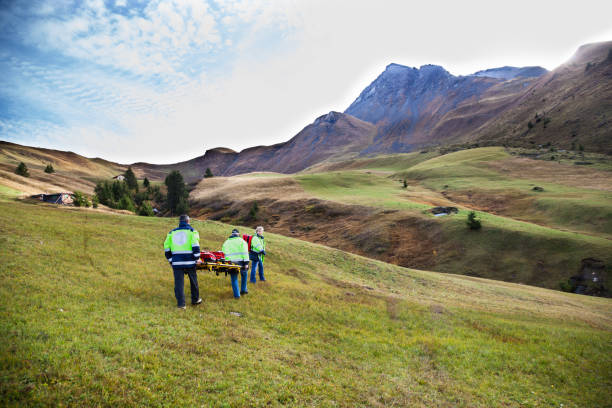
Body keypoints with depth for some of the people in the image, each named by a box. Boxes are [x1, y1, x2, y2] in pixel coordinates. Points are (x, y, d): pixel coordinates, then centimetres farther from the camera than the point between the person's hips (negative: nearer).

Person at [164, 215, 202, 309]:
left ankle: (181, 304, 3)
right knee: (193, 281, 14)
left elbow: (166, 248, 11)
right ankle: (195, 300, 26)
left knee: (179, 283, 4)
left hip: (176, 262, 2)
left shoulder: (172, 232, 14)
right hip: (189, 262, -2)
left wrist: (171, 260, 17)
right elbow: (195, 245, -10)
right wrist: (197, 258, -2)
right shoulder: (192, 231, 3)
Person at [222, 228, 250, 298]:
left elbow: (223, 253, 14)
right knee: (244, 274, 23)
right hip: (240, 262, -2)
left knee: (234, 279, 8)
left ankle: (236, 295, 6)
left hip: (230, 263, 2)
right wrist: (246, 263, -9)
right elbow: (245, 253, -7)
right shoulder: (241, 241, 2)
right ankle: (243, 290, 28)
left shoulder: (226, 242, 14)